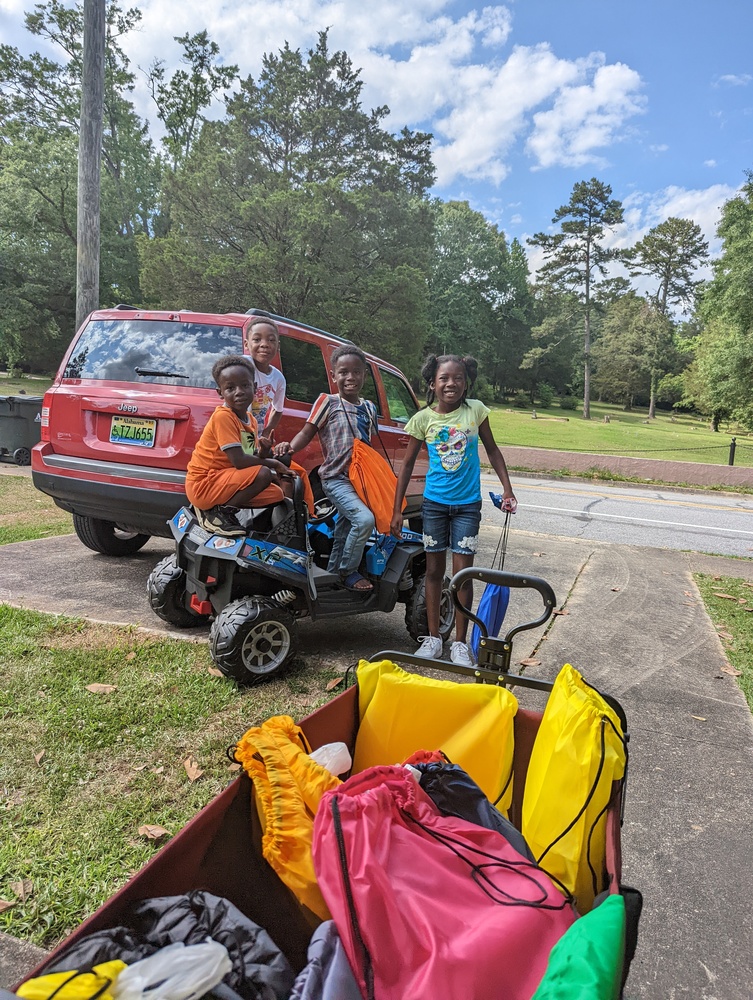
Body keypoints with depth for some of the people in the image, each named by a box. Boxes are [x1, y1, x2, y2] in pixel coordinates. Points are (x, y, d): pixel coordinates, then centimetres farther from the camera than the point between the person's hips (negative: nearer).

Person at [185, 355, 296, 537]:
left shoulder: (250, 420, 9)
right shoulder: (223, 416, -17)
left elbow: (252, 458, 11)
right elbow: (239, 461, -24)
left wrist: (263, 453, -12)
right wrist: (273, 464, -12)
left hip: (223, 483, 9)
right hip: (203, 484, -9)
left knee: (277, 494, 10)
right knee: (263, 474, -25)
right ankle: (217, 512, -10)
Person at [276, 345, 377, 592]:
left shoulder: (369, 407, 12)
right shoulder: (327, 402, -5)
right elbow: (307, 432, -6)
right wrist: (290, 447, -25)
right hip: (335, 478, -6)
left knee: (344, 532, 14)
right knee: (364, 519, -23)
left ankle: (333, 574, 31)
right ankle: (348, 571, -5)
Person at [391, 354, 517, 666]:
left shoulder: (475, 410, -5)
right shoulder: (423, 418, -5)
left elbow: (492, 450, 6)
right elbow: (408, 465, 2)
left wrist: (507, 489, 0)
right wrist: (397, 510, 0)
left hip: (467, 504, -1)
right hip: (434, 502, 1)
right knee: (434, 570, 9)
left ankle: (460, 642, 15)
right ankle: (433, 638, 22)